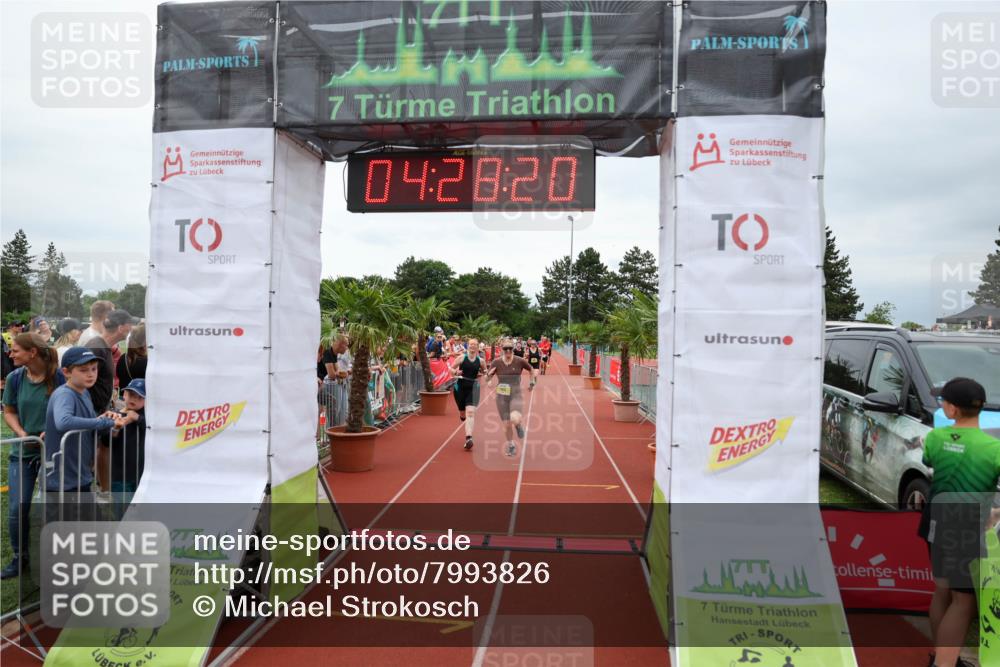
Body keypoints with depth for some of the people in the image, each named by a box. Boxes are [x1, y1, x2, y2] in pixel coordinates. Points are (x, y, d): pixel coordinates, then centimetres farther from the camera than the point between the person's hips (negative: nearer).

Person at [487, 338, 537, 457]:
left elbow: (531, 370, 11)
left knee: (515, 419, -26)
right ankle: (511, 445, 34)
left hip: (516, 395, -2)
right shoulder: (496, 362, -6)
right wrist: (489, 375, -22)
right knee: (507, 424, 7)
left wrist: (532, 383, 11)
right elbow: (488, 378, -1)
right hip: (502, 396, 2)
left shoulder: (519, 361, -7)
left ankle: (518, 425, 12)